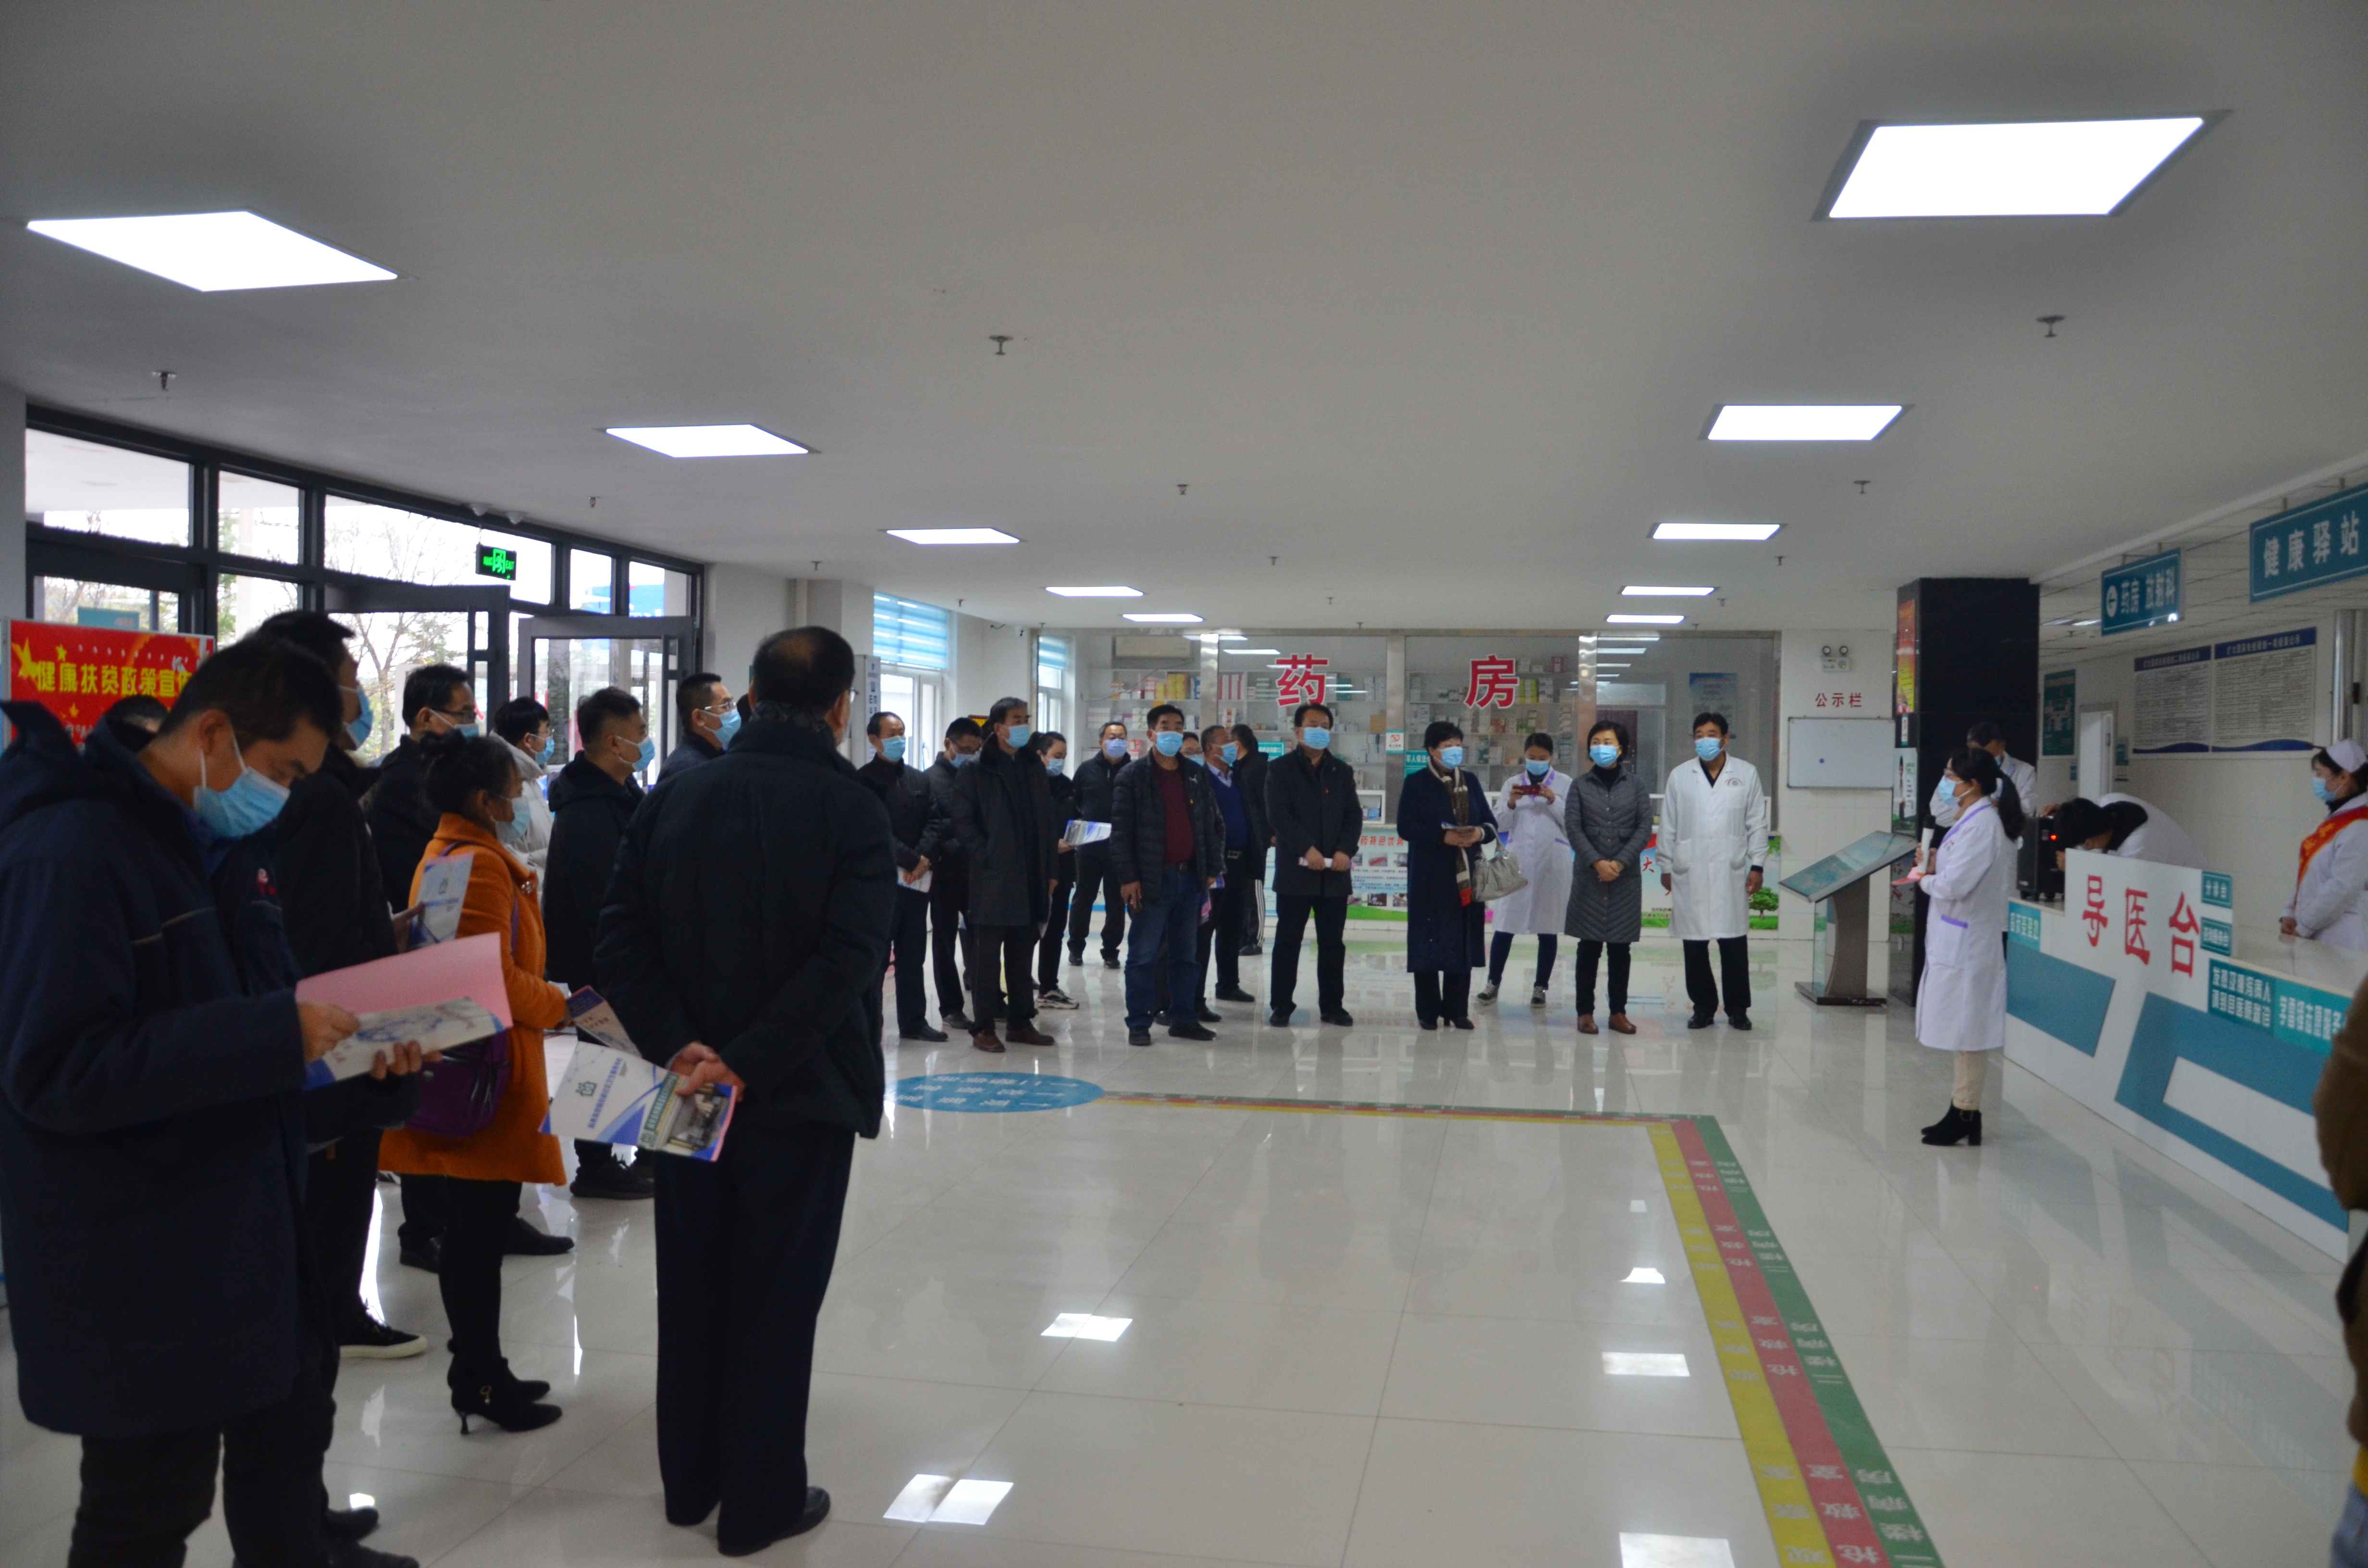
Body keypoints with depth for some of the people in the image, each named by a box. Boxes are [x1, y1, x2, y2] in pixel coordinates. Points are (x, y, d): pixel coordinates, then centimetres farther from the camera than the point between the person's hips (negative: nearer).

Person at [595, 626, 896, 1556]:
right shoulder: (852, 810, -12)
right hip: (802, 1093, -4)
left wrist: (678, 1044, -11)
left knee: (691, 1287, 17)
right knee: (776, 1297, 7)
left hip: (692, 1090, 4)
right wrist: (751, 1063, -20)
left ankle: (689, 1483, 31)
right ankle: (760, 1504, 18)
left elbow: (623, 937, -5)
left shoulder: (675, 798, 2)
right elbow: (848, 959, -23)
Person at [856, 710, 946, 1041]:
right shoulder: (865, 779, -4)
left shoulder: (919, 779, 15)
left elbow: (930, 823, 9)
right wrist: (911, 860, -16)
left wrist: (924, 859, -8)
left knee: (913, 956, 10)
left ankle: (913, 1021, 17)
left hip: (918, 877, 6)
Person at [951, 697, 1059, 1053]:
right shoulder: (977, 770, -4)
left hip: (1030, 878, 6)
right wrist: (985, 858, -14)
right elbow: (964, 822, -7)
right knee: (987, 954, -1)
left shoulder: (1034, 767, 14)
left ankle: (1021, 1021, 18)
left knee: (1023, 954, 11)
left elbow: (1046, 820, 15)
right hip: (993, 878, -6)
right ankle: (983, 1027, 4)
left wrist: (1049, 870, 10)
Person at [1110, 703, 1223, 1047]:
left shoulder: (1196, 776, 13)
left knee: (1184, 955, 11)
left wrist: (1212, 869, 9)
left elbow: (1206, 826, 16)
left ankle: (1184, 1019, 19)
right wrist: (1127, 877, -14)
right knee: (1143, 955, -1)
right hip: (1152, 879, -5)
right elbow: (1121, 830, -7)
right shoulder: (1133, 775, -4)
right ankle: (1139, 1024, 6)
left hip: (1190, 877, 5)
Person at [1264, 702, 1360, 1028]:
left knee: (1333, 942, 7)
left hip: (1335, 873, 3)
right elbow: (1278, 816, -8)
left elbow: (1354, 816, 7)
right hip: (1295, 871, -3)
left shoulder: (1342, 772, 14)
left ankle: (1332, 1005, 15)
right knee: (1288, 941, 2)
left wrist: (1346, 851, -10)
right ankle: (1281, 1006, 9)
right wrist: (1307, 849, -19)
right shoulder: (1281, 770, 2)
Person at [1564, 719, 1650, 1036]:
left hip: (1626, 877, 1)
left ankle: (1618, 1012, 11)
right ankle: (1585, 1012, 6)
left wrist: (1620, 862, -11)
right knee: (1589, 947, 0)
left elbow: (1645, 828, -1)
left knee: (1620, 948, 5)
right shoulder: (1580, 785, 5)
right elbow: (1573, 828, -2)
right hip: (1589, 876, -1)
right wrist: (1596, 862, -14)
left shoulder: (1635, 784, 6)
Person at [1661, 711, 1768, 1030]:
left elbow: (1757, 824, 6)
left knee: (1733, 944, 0)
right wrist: (1666, 866, 5)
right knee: (1694, 946, 3)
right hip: (1690, 873, 1)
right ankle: (1703, 1007, 14)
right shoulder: (1680, 776, 7)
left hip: (1731, 873, -1)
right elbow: (1669, 826, 8)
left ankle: (1738, 1008, 10)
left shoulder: (1746, 774, 7)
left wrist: (1757, 865, 0)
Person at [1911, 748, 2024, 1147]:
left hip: (1966, 944, -10)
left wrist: (1925, 878, -4)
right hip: (1959, 939, 10)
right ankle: (1962, 1110, 24)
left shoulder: (1981, 825, -20)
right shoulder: (1981, 818, 12)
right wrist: (1935, 868, 3)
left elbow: (1953, 886, -23)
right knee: (1964, 1031, 16)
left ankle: (1966, 1116, 6)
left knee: (1968, 1032, -2)